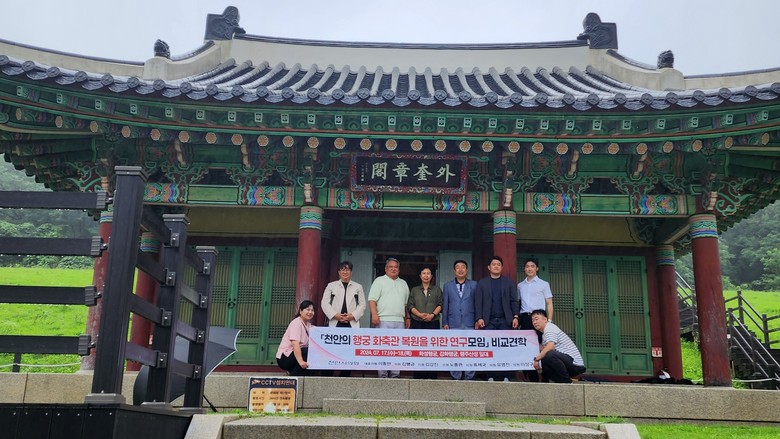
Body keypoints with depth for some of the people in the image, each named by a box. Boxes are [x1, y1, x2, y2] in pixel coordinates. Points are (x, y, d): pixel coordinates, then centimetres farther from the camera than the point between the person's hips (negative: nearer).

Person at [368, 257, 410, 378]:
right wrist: (374, 315, -15)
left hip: (399, 321, 5)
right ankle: (383, 375, -4)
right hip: (384, 320, -5)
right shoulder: (379, 281, 5)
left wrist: (407, 317, 15)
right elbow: (372, 299, -4)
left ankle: (395, 374, 6)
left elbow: (407, 303, 23)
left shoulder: (403, 283, 21)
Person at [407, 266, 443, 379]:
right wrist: (419, 314, -10)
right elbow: (410, 305, 6)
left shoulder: (437, 290, 15)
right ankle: (419, 376, 0)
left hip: (433, 323, -1)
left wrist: (433, 314, -12)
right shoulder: (414, 290, 16)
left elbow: (440, 305, 6)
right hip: (417, 323, 1)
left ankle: (431, 376, -4)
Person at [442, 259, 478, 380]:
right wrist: (445, 323, 3)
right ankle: (456, 377, 8)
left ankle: (469, 377, 4)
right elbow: (445, 305, 10)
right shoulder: (448, 286, 12)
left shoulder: (474, 285, 10)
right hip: (453, 324, 1)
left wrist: (478, 320, -1)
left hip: (469, 323, -1)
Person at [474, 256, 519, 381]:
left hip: (505, 320, 0)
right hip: (488, 321, 0)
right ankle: (490, 376, 1)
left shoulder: (509, 282, 12)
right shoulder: (482, 283, 10)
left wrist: (516, 317, -4)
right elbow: (478, 302, 4)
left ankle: (506, 376, 1)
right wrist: (479, 318, -7)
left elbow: (514, 301, 7)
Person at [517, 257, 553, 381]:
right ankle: (531, 377, 8)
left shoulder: (543, 284, 6)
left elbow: (549, 303, 3)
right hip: (524, 318, 3)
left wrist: (549, 321, -7)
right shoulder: (520, 285, 15)